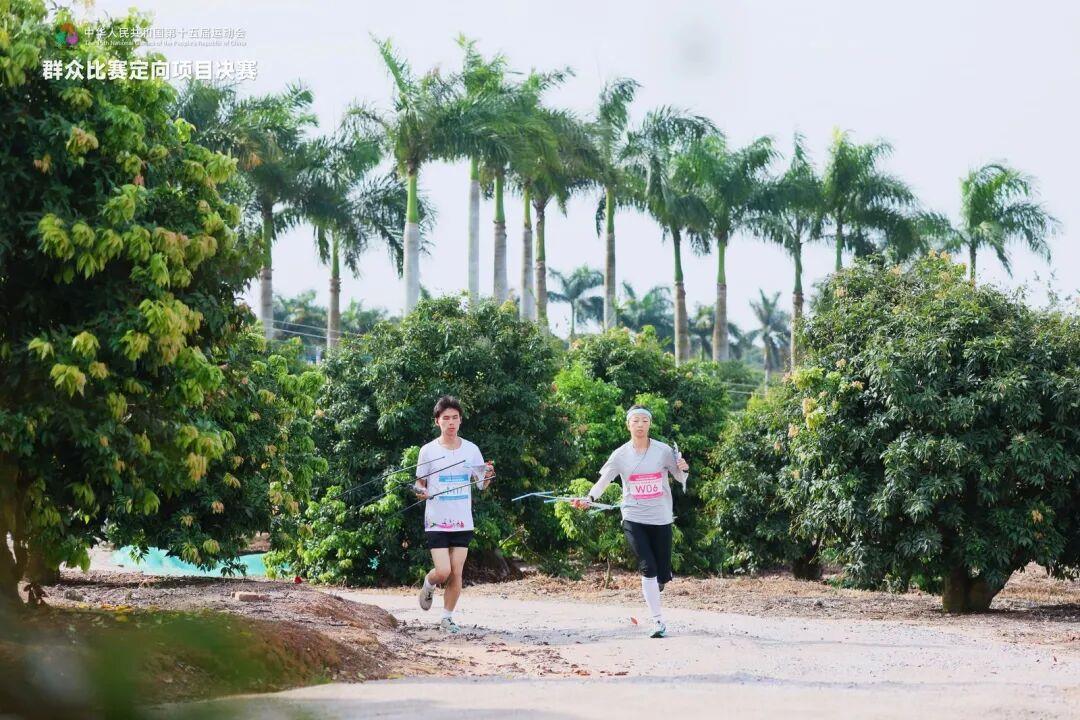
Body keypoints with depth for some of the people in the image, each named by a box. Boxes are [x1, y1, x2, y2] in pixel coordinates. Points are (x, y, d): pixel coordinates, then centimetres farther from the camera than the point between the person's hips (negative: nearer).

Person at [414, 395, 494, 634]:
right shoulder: (428, 451, -4)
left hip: (463, 522, 2)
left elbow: (481, 484, 12)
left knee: (456, 572, 1)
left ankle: (447, 618, 15)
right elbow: (420, 483, 5)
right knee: (442, 571, -11)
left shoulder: (471, 450, 3)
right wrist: (420, 491, -18)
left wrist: (488, 477, -10)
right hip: (436, 522, -2)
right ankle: (428, 584, 23)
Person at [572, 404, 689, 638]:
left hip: (661, 519, 1)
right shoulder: (621, 455, -2)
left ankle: (653, 590, 41)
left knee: (663, 575, 3)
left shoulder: (663, 451, -2)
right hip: (634, 519, -1)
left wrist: (684, 469, -16)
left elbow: (681, 478, 7)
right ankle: (658, 621, -8)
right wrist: (590, 498, -22)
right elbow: (603, 480, -4)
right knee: (648, 568, -14)